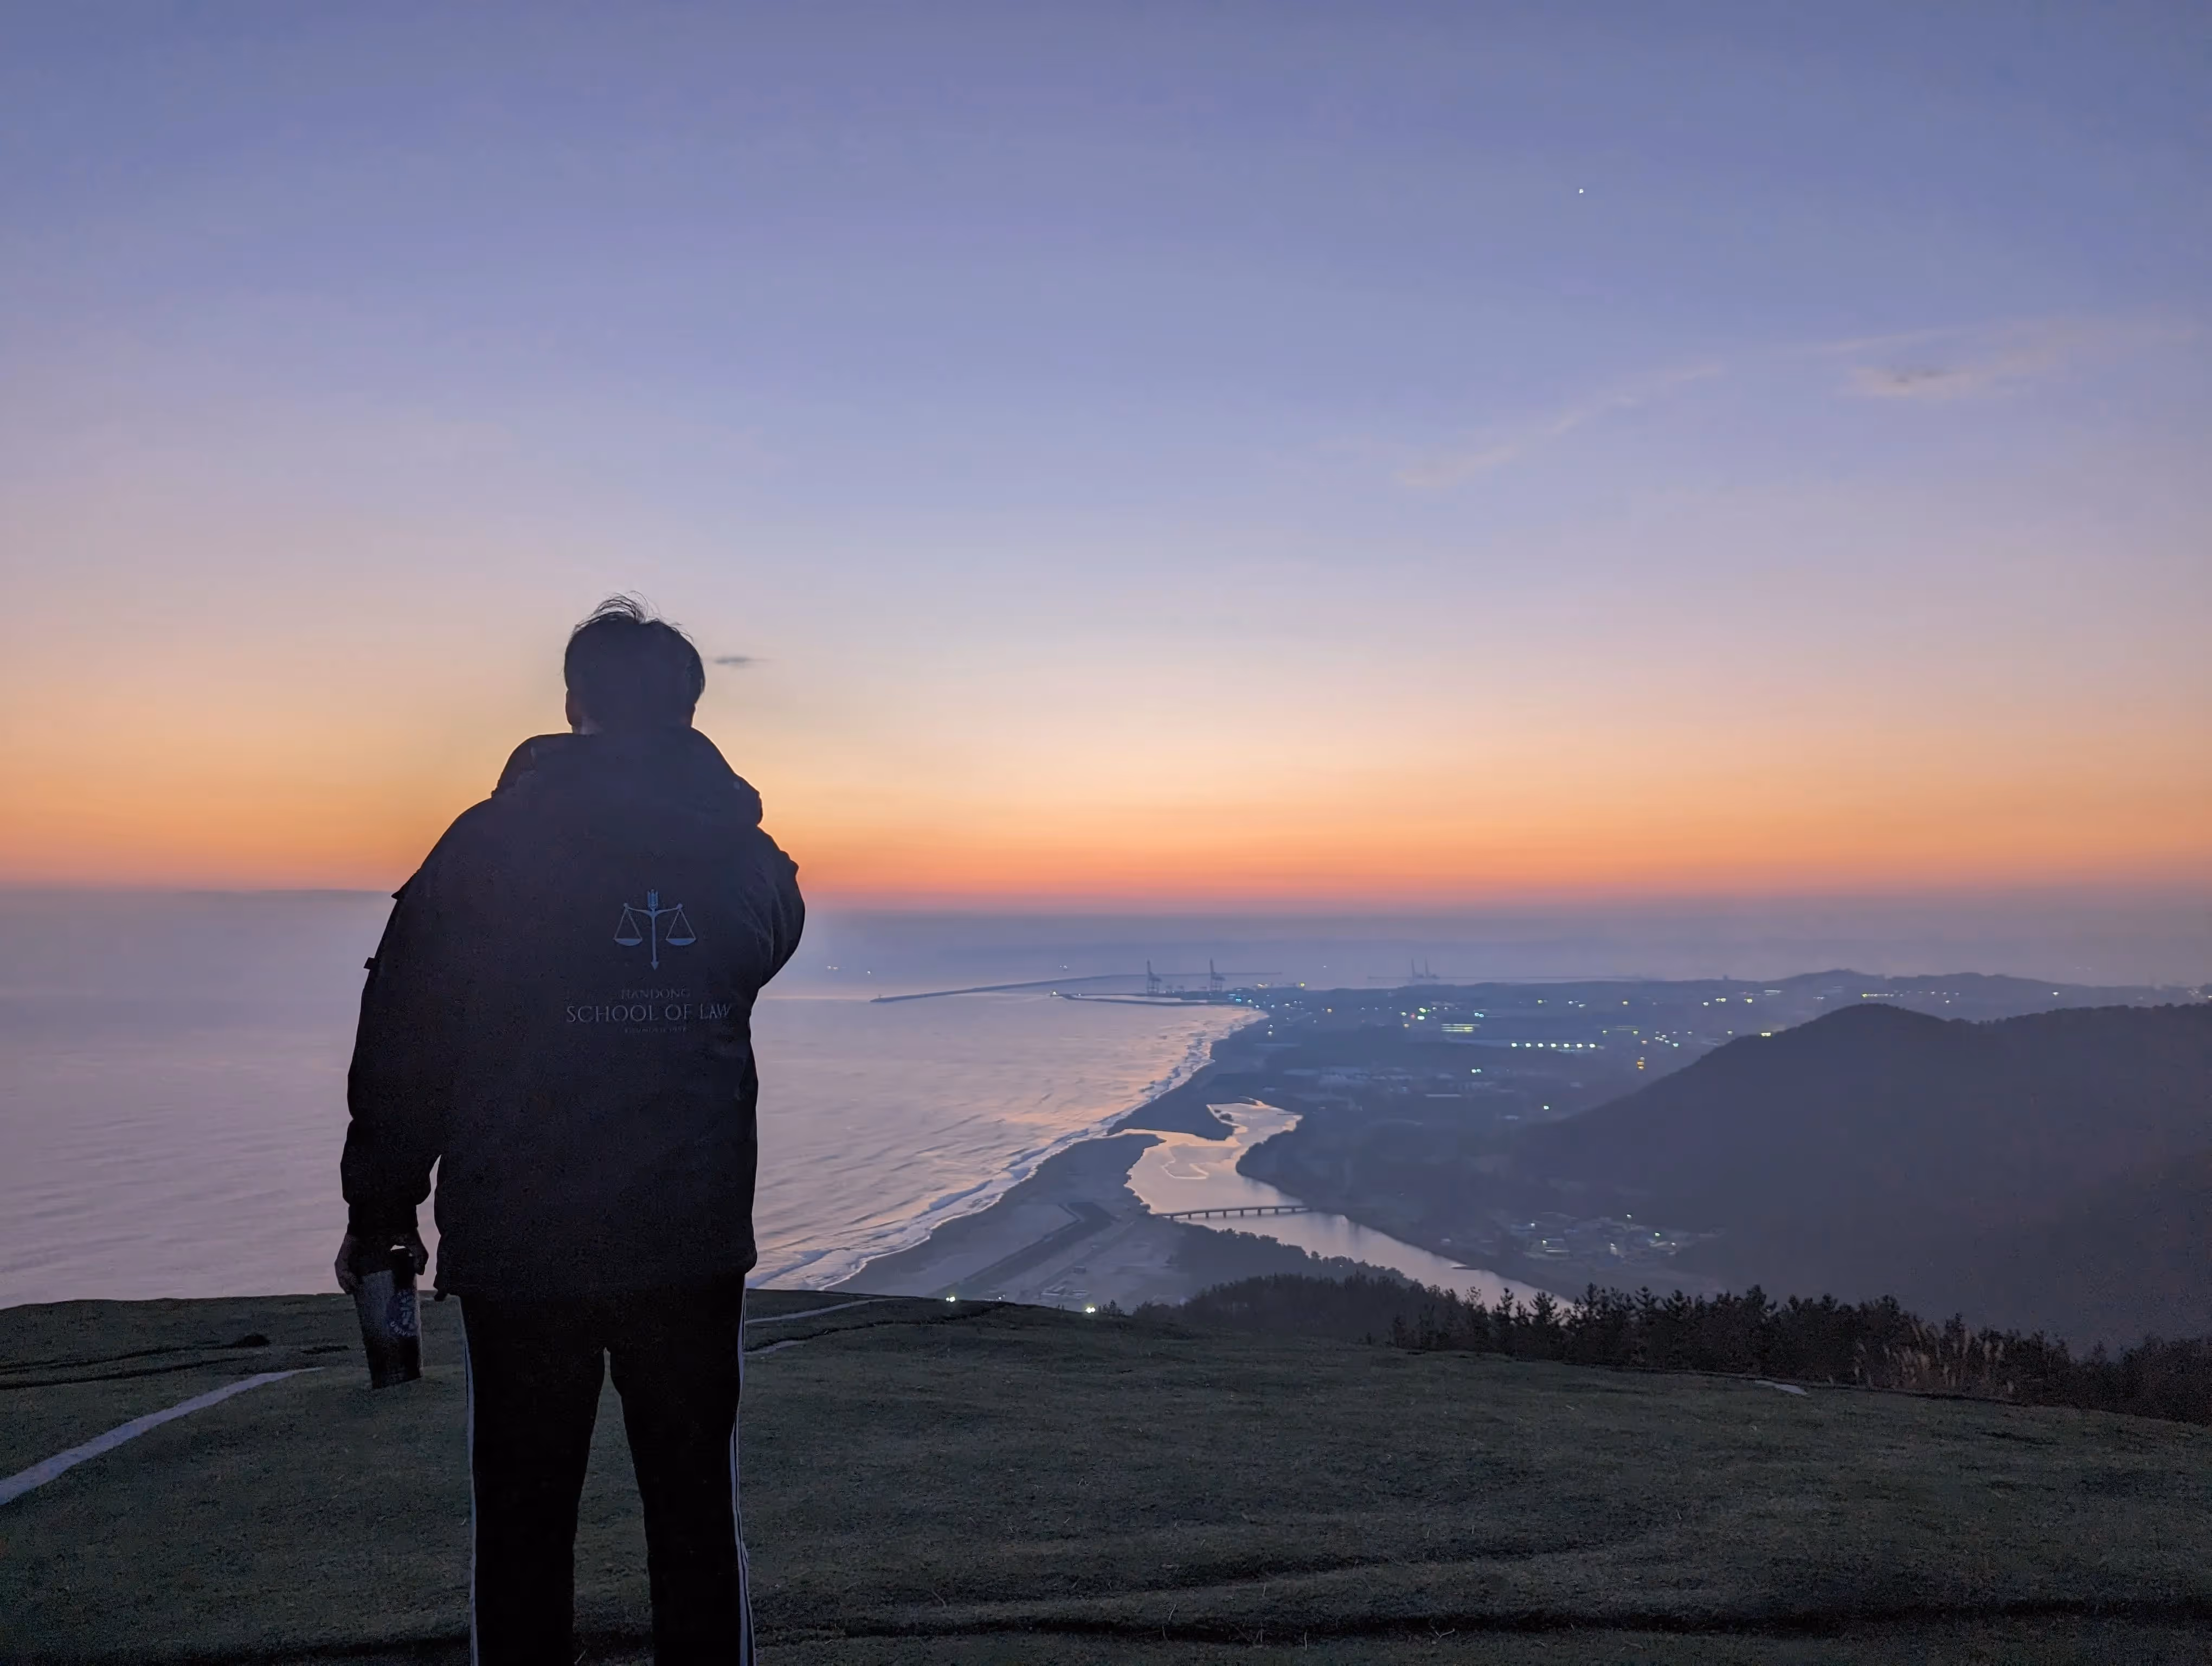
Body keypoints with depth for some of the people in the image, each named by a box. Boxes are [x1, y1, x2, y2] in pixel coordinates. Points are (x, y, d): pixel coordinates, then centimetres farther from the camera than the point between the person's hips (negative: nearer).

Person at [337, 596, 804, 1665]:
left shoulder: (490, 842, -7)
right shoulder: (742, 849, 0)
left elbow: (403, 1043, -6)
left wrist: (378, 1213, 4)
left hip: (519, 1243, -2)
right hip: (694, 1240, 2)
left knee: (524, 1518, 11)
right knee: (695, 1505, 14)